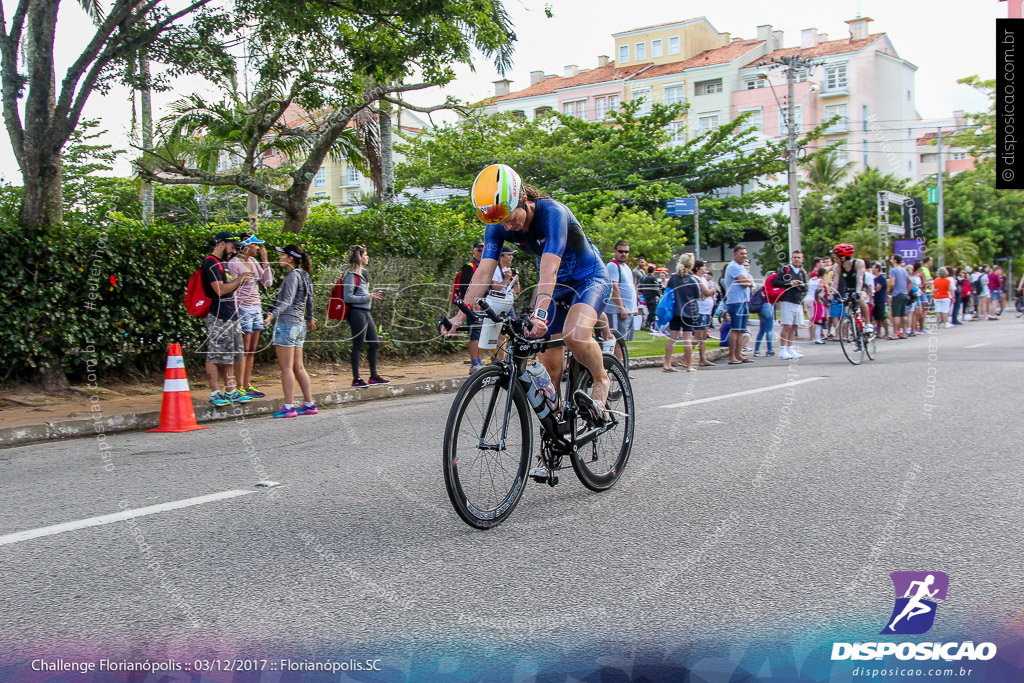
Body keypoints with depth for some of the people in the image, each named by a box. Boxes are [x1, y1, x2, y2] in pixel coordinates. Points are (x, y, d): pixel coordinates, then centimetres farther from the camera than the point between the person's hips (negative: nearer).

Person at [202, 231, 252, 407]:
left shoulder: (221, 264, 20)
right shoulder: (211, 263, -11)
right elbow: (220, 290, -19)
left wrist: (240, 281, 10)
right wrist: (239, 280, -9)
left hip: (231, 316, 10)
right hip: (218, 318, -10)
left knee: (229, 355, 11)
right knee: (215, 355, -7)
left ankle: (231, 392, 16)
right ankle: (214, 394, -5)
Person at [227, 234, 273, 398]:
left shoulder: (253, 261, 13)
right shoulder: (234, 263, -9)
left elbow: (268, 282, 10)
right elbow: (232, 291, -11)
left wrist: (264, 261, 4)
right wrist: (236, 315, -15)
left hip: (256, 308, 7)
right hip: (244, 309, -7)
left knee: (252, 351, 7)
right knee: (244, 350, -7)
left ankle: (248, 385, 12)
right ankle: (240, 387, -3)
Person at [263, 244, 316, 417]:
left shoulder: (293, 276, -10)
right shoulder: (304, 276, 15)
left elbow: (288, 300, -23)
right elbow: (309, 300, 25)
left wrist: (273, 314, -36)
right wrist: (310, 318, 39)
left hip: (286, 323, -9)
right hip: (299, 325, 9)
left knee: (287, 368, -6)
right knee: (298, 368, 11)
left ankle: (288, 407, -6)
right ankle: (309, 404, 12)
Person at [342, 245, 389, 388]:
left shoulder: (362, 272, 15)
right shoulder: (351, 275, -12)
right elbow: (348, 297, -18)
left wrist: (373, 296, 8)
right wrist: (368, 297, -17)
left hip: (365, 312, 9)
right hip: (356, 312, -9)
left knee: (374, 344, 11)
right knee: (358, 345, -4)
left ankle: (374, 376, 21)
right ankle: (356, 379, 4)